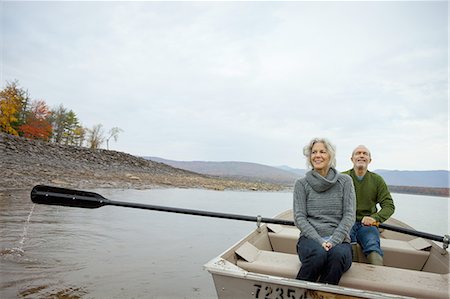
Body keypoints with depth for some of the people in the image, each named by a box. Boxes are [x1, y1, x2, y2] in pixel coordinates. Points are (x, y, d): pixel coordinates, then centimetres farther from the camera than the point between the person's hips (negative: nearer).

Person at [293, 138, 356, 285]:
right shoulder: (302, 183, 7)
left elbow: (349, 215, 2)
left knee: (338, 255, -34)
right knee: (318, 254, -35)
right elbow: (299, 218, 0)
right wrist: (319, 241, -14)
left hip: (339, 240, 1)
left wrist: (333, 241, -12)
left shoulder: (345, 181, 9)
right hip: (310, 238, -1)